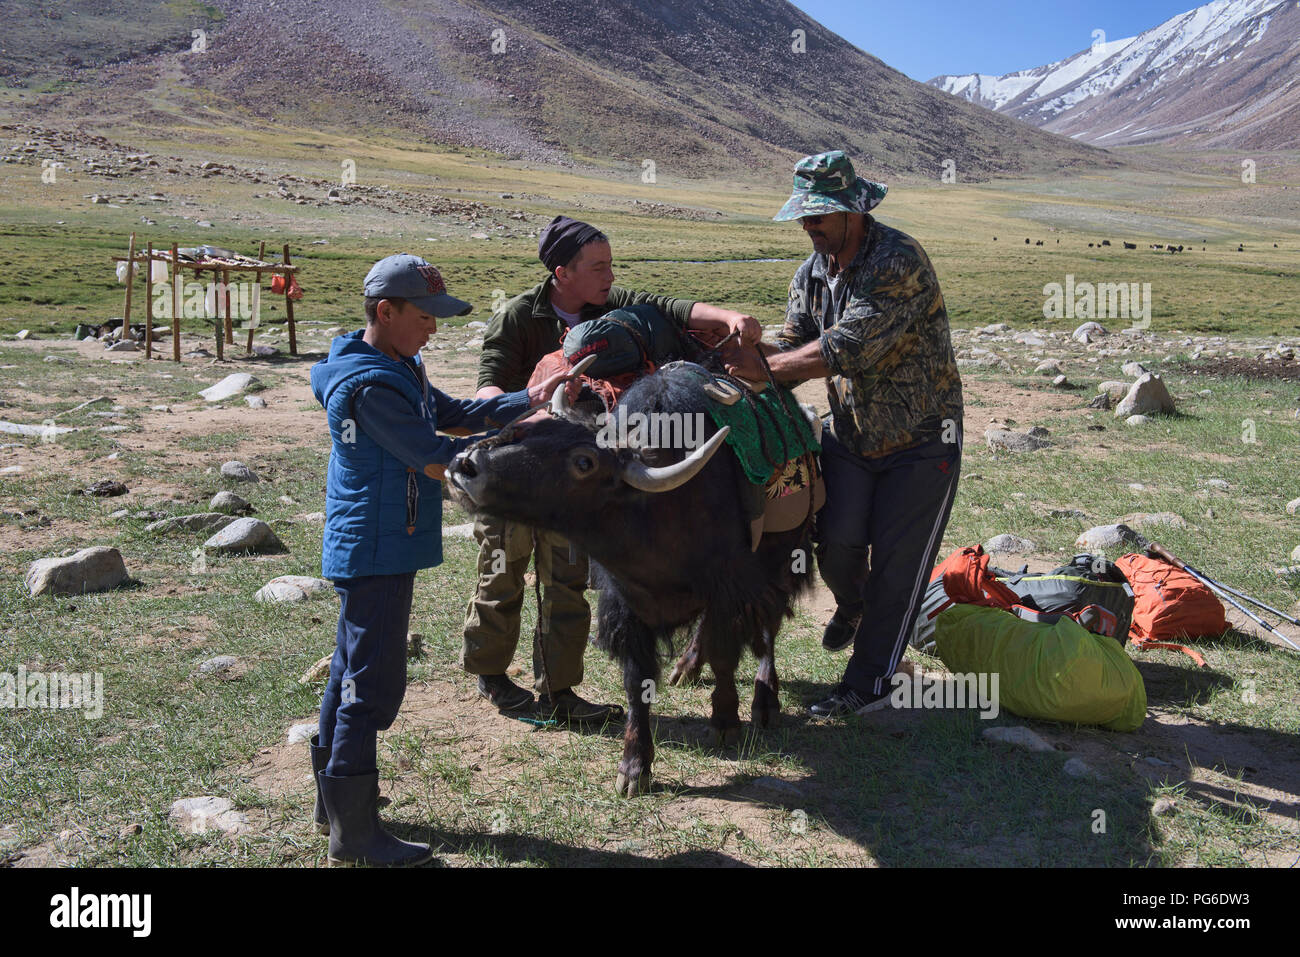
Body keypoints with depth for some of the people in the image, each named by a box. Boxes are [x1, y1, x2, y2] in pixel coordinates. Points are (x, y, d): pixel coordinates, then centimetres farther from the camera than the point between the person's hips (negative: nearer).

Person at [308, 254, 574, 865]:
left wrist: (527, 400, 1)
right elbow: (434, 460, -22)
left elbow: (455, 414, 13)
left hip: (378, 547, 11)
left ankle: (334, 798, 35)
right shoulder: (370, 385, -22)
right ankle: (353, 831, 6)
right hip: (374, 553, -11)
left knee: (353, 671, 19)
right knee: (373, 684, -4)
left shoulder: (398, 367, 11)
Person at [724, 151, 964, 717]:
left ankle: (869, 682, 13)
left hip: (920, 440, -5)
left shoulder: (900, 261, -22)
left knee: (895, 561, -1)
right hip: (850, 433, 5)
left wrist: (765, 368, -30)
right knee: (837, 541, -8)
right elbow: (792, 346, 3)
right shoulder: (811, 274, 3)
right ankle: (851, 605, 29)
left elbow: (848, 348, -31)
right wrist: (744, 358, -16)